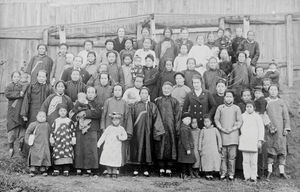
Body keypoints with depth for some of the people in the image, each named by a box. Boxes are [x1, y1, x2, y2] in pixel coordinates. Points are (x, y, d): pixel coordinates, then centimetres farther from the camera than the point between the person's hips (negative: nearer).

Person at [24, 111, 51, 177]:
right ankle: (33, 170, -1)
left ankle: (43, 170, 8)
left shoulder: (47, 125, 11)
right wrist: (28, 141, -3)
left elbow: (49, 134, 19)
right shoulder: (33, 124, 0)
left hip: (45, 145, 3)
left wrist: (49, 142, 13)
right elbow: (27, 132, 4)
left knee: (44, 156, 0)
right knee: (34, 157, -6)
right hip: (35, 145, -3)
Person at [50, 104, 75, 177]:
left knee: (67, 153, -9)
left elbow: (73, 130, 9)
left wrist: (73, 138, 3)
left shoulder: (69, 121, 9)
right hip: (57, 141, 1)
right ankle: (56, 169, 6)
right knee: (57, 153, -3)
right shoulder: (56, 121, 13)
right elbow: (52, 130, 13)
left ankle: (66, 170, -5)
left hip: (67, 141, -1)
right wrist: (51, 138, 7)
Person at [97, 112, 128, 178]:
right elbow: (103, 136, 7)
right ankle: (109, 172, 9)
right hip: (108, 146, 0)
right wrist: (99, 143, 5)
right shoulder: (109, 128, 5)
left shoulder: (121, 129, 6)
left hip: (116, 148, 0)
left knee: (115, 160, -3)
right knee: (107, 159, -5)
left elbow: (125, 136, 6)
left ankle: (114, 173, 13)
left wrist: (120, 137, -14)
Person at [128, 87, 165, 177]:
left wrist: (157, 131, -6)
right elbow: (131, 118, 4)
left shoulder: (152, 106, 8)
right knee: (137, 148, -1)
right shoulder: (135, 105, 7)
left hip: (148, 131, 1)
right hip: (137, 131, -1)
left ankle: (146, 169, 9)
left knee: (148, 148, 2)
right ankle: (136, 169, 6)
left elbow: (156, 119, 2)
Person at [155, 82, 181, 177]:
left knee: (171, 146, -2)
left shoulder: (175, 102, 9)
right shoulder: (157, 101, 10)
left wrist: (177, 128, -4)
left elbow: (177, 116, 5)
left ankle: (169, 169, 4)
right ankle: (161, 168, 5)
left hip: (171, 127, 0)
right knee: (160, 147, -1)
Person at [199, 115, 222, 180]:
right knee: (206, 161, 0)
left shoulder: (214, 129, 5)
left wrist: (220, 146, 3)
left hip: (214, 148, 0)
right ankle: (207, 174, 10)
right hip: (205, 149, 0)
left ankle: (211, 174, 8)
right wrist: (200, 149, 7)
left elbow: (219, 137, 8)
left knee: (214, 160, -3)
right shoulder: (203, 130, 5)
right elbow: (200, 139, 9)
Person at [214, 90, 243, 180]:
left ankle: (231, 174, 2)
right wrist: (221, 128, -5)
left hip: (233, 133, -1)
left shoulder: (236, 108, 9)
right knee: (223, 155, 1)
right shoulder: (220, 108, 11)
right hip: (222, 133, 1)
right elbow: (216, 119, 8)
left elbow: (240, 121, 6)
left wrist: (232, 129, -7)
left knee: (232, 156, -3)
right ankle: (223, 173, 7)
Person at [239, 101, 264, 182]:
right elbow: (240, 127, 18)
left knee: (253, 160, -1)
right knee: (245, 160, 2)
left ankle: (253, 176, 6)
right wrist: (239, 139, 15)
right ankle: (247, 176, 7)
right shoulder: (242, 116, 10)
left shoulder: (257, 117, 1)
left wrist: (260, 141, -5)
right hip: (244, 141, 2)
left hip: (254, 141, -2)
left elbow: (261, 129, 1)